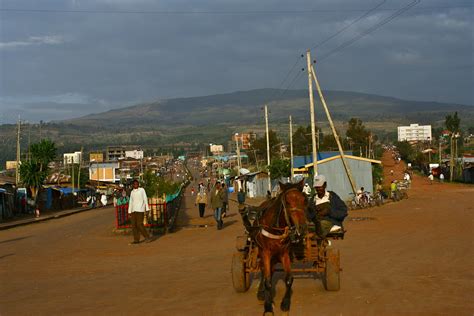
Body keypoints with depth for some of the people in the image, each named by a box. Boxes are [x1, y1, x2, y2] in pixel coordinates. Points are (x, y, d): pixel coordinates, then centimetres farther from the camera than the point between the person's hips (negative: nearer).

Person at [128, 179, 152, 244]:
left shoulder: (142, 190, 3)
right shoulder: (132, 192, 16)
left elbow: (145, 199, 0)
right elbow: (131, 202, 19)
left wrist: (147, 208, -6)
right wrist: (129, 211, 14)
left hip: (140, 210, -5)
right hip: (133, 210, 5)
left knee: (139, 224, -12)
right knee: (134, 225, -1)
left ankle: (147, 237, -1)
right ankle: (136, 239, 3)